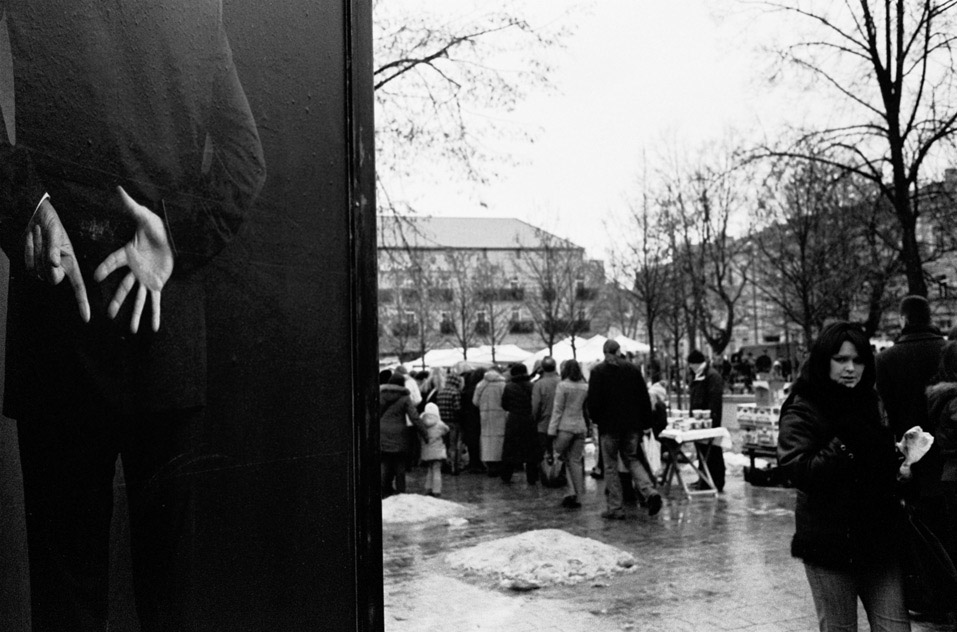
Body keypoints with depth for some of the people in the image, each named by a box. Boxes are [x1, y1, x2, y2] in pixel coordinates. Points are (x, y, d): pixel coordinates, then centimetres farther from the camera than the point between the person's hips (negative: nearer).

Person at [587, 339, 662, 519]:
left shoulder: (598, 371, -6)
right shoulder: (633, 369, 5)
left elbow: (593, 400, -9)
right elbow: (645, 398, 6)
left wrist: (595, 419, 8)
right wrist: (645, 422, 12)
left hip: (609, 425, -4)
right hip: (632, 425, 4)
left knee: (611, 466, 5)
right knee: (632, 460, 17)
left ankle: (615, 508, 6)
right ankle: (650, 491, -6)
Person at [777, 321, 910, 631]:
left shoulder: (871, 403, 11)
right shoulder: (802, 411, -8)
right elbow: (798, 468, -22)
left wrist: (902, 454, 4)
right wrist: (844, 449, -26)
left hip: (879, 538, 5)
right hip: (829, 542, -5)